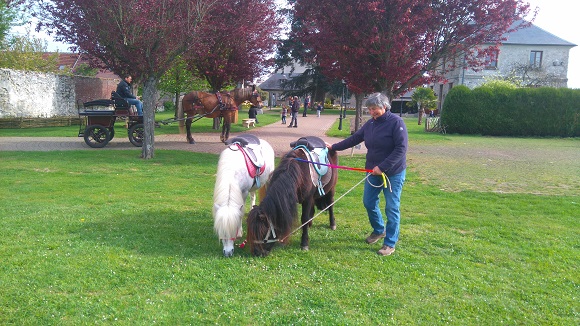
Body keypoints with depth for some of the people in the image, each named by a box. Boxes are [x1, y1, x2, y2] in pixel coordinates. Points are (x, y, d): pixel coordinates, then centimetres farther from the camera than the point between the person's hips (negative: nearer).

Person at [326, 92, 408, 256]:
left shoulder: (396, 122, -16)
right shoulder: (370, 123, 4)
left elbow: (401, 149, -22)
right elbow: (354, 139, 14)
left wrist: (382, 167, -24)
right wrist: (333, 147, 16)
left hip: (393, 173, -7)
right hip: (373, 171, 7)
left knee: (392, 208, 1)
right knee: (368, 202, 14)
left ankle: (390, 243, 13)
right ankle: (379, 230, 38)